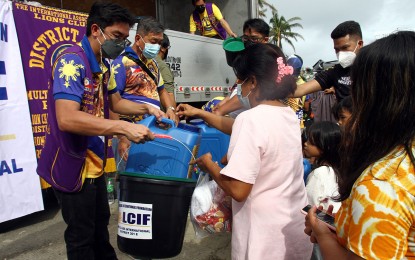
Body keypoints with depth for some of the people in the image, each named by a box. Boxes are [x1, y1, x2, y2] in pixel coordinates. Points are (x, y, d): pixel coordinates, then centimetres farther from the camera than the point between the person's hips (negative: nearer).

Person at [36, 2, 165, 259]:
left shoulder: (103, 65, 6)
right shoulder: (73, 61, -22)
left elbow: (116, 103, 17)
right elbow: (67, 119, -33)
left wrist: (147, 108, 1)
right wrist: (124, 128, -36)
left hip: (94, 161, 9)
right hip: (73, 163, -9)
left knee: (101, 221, 26)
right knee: (81, 235, 8)